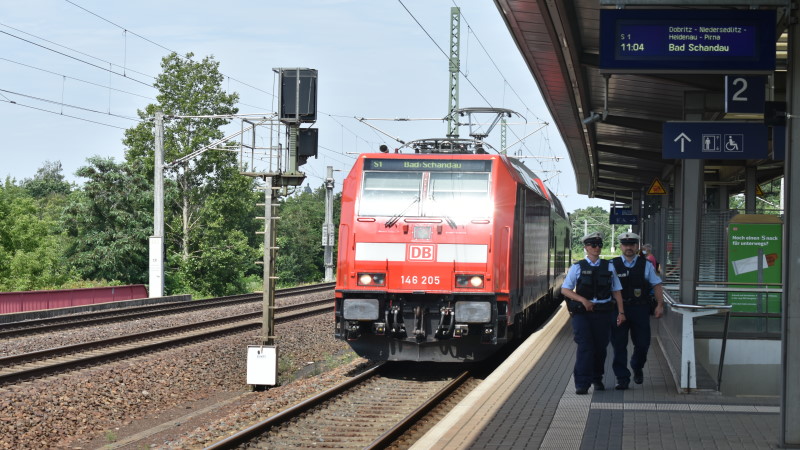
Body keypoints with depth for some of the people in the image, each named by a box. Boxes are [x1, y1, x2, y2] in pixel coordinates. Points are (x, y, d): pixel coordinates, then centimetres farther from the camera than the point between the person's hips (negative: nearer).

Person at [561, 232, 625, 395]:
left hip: (603, 313, 3)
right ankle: (582, 384, -11)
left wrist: (621, 312, 3)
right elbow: (565, 290, 0)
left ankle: (597, 380, 28)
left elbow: (616, 291, 11)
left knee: (600, 347, 9)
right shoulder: (577, 267, 2)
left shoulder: (609, 267, 9)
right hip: (582, 313, -2)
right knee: (585, 347, -12)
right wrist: (583, 300, -12)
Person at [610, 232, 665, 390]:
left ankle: (637, 369, 33)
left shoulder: (646, 265, 7)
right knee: (619, 345, -3)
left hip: (640, 310, 1)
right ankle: (622, 378, 5)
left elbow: (656, 285, 8)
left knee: (642, 343, 4)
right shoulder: (613, 265, 4)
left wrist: (660, 305, 0)